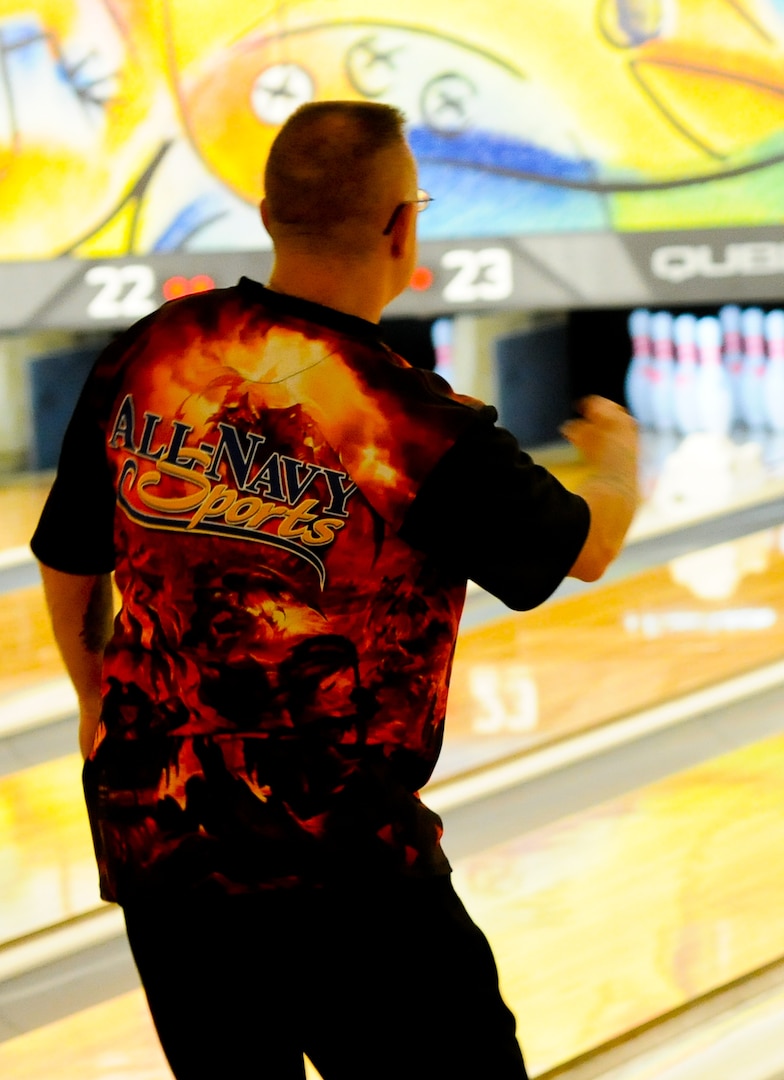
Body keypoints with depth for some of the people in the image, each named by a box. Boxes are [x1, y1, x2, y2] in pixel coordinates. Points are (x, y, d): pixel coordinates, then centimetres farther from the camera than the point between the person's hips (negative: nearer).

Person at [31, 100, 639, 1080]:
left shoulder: (146, 359, -3)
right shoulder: (422, 429, -15)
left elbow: (69, 563, 10)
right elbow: (587, 547, 3)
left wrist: (98, 698, 29)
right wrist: (617, 458, 27)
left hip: (148, 828, 5)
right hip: (334, 860, -5)